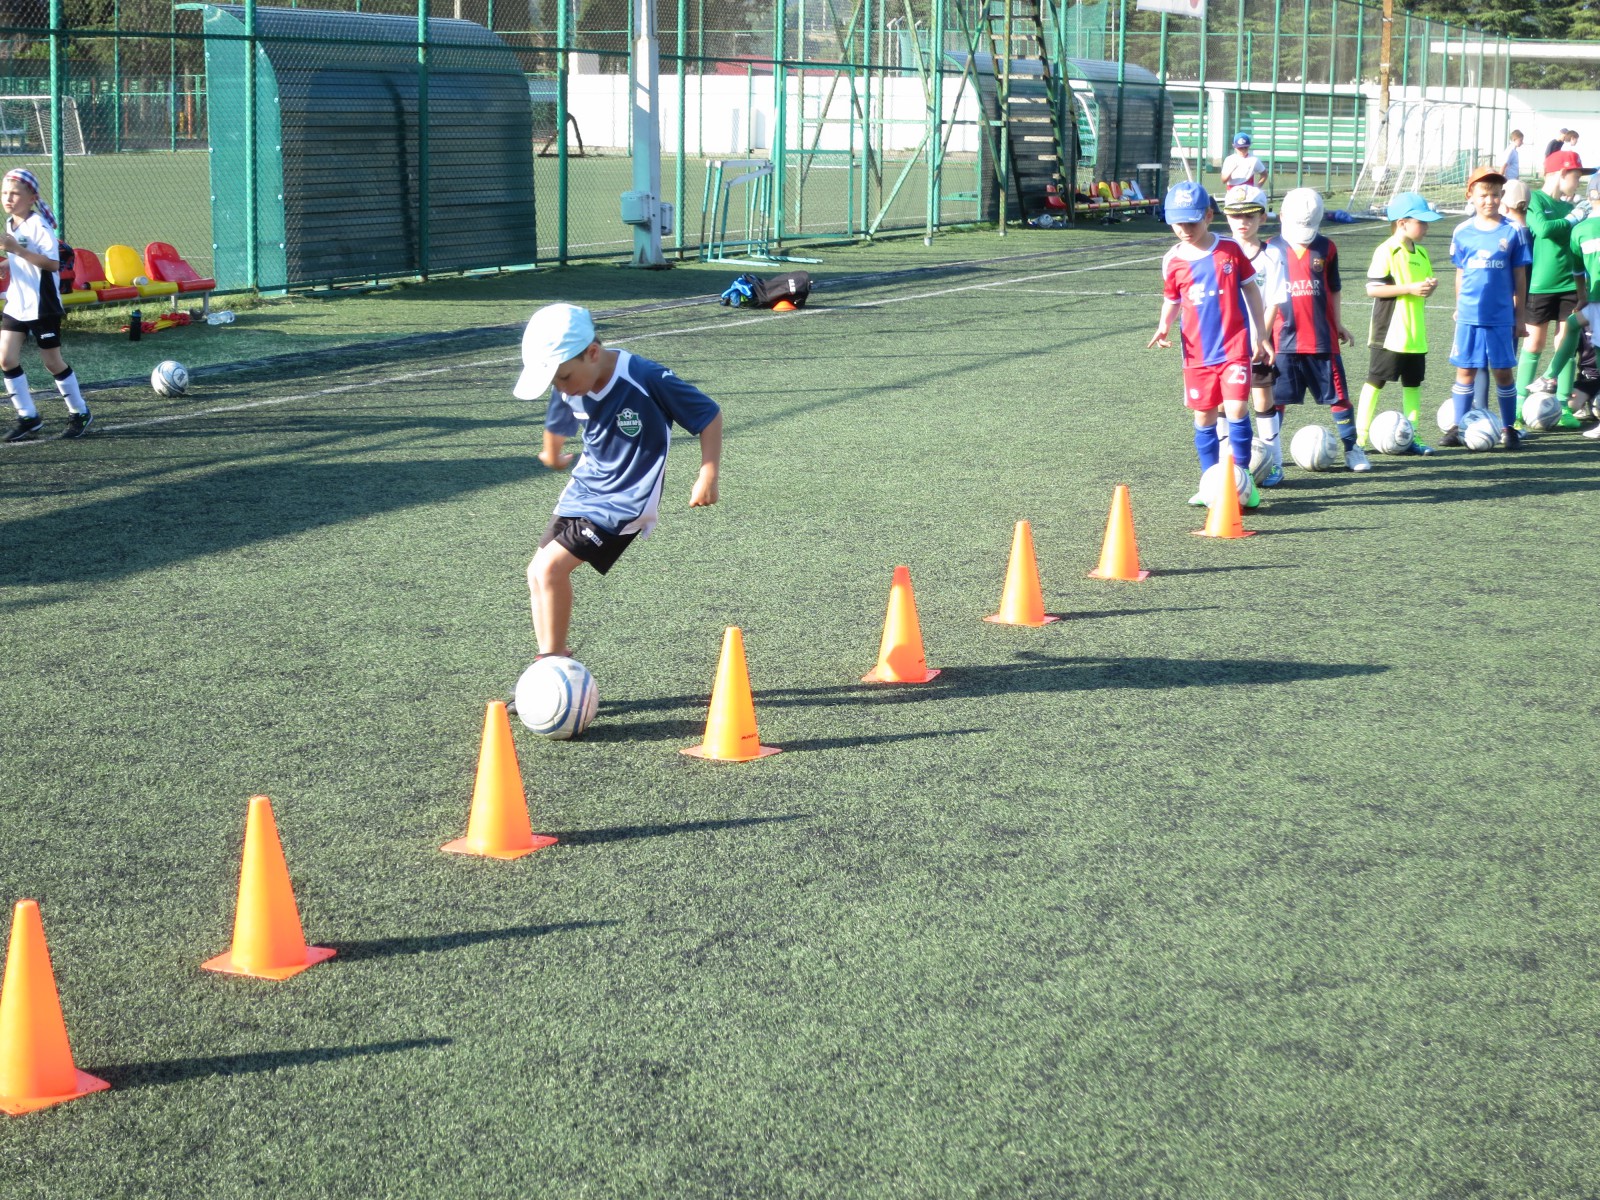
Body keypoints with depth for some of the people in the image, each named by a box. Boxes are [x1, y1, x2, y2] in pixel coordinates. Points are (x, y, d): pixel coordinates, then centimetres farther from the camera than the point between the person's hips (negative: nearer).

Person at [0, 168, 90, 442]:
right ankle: (28, 417, 9)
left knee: (53, 362, 3)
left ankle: (79, 413, 21)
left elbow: (53, 263, -26)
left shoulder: (38, 225, -17)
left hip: (42, 305, -7)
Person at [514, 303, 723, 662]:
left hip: (625, 502, -7)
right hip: (582, 490, 8)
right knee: (540, 572, 4)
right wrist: (552, 456, 41)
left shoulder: (647, 380, -24)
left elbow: (710, 415, -13)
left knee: (551, 567, -18)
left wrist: (708, 476, -14)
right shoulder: (569, 390, -4)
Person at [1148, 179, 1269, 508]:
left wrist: (1259, 336, 5)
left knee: (1236, 410, -14)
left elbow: (1251, 291, 5)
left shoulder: (1230, 250, -2)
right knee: (1204, 419, 7)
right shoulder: (1173, 261, 2)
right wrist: (1164, 326, -8)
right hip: (1197, 352, 3)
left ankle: (1243, 478, -1)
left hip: (1235, 347, -3)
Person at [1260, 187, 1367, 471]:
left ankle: (1351, 448, 12)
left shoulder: (1326, 248, 4)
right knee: (1276, 397, 4)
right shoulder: (1273, 250, 0)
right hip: (1285, 339, -1)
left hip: (1322, 338, 1)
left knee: (1338, 395, 3)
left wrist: (1338, 324, 14)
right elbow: (1269, 296, 6)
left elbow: (1333, 289, 14)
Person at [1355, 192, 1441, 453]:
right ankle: (1360, 436, 3)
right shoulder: (1386, 251, -12)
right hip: (1389, 333, -7)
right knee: (1375, 381, -2)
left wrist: (1429, 287, -3)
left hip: (1415, 334, 7)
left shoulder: (1420, 252, 12)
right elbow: (1372, 289, -17)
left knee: (1413, 383, 9)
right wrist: (1410, 288, -20)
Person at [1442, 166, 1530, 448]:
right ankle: (1458, 427, 13)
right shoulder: (1463, 232, 3)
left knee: (1503, 371, 4)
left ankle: (1509, 428, 16)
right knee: (1465, 370, 5)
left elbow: (1519, 275, 3)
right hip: (1469, 315, 1)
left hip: (1501, 317, -1)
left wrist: (1518, 314, 3)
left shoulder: (1511, 231, -1)